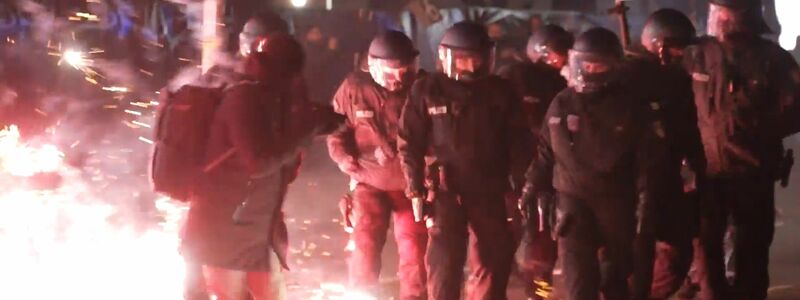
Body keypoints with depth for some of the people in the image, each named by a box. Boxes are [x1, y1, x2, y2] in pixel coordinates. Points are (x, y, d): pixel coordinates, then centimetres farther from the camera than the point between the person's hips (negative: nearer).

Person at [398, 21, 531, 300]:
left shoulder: (500, 91, 3)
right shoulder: (427, 90, -4)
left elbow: (517, 142, 9)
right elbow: (410, 143, -2)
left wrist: (521, 186, 5)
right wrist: (416, 190, -6)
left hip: (489, 190, 3)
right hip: (445, 190, -3)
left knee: (493, 263, 8)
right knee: (443, 264, -6)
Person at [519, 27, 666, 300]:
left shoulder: (631, 106, -3)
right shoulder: (562, 105, 3)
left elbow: (647, 158, -3)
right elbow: (545, 153, 11)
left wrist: (646, 202, -9)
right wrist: (534, 190, 11)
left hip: (616, 201, 0)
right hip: (573, 198, 0)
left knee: (615, 276, 11)